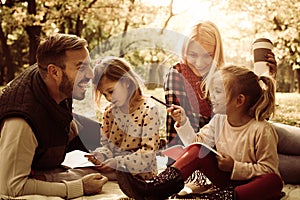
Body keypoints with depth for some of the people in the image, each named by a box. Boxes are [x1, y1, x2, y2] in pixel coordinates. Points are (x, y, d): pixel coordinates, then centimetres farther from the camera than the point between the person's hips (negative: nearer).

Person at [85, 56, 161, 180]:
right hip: (114, 169, 6)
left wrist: (116, 163, -24)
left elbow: (148, 154, -16)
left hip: (139, 171, -6)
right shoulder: (110, 111, 9)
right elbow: (107, 145, 14)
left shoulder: (148, 110, -12)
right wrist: (99, 156, -10)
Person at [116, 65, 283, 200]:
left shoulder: (262, 130, -20)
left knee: (274, 181, -37)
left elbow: (268, 169, -16)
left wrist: (235, 167, -23)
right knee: (196, 151, -17)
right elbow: (197, 143, 5)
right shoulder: (219, 120, -1)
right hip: (225, 178, 4)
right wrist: (183, 122, -8)